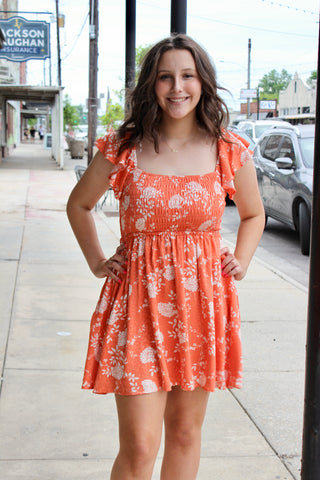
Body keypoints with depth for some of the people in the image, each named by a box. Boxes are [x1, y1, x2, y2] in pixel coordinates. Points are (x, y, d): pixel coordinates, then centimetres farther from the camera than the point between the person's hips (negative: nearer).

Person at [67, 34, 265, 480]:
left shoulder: (229, 151, 0)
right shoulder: (123, 147, -3)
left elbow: (254, 214, 19)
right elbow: (79, 204, 15)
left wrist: (240, 262, 5)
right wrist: (97, 262, 7)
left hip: (202, 300, 2)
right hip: (139, 299, -2)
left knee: (185, 432, 14)